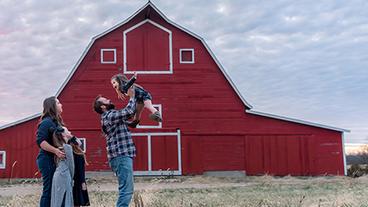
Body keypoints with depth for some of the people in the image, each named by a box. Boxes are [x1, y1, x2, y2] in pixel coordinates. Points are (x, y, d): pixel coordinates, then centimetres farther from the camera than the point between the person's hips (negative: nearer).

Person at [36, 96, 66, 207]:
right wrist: (56, 151, -28)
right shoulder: (47, 122, -11)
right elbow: (40, 141, -20)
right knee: (49, 190, -7)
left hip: (55, 160, 9)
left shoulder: (56, 121, 17)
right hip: (48, 160, -9)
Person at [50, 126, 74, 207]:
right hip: (64, 176, -8)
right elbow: (70, 165, -5)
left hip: (58, 175, 8)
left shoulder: (60, 147, 16)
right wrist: (71, 178, 7)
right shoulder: (68, 147, -7)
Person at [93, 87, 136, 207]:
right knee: (126, 190, -14)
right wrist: (131, 96, -2)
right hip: (121, 156, -10)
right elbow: (129, 111, -18)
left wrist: (132, 98, 18)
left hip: (122, 156, 10)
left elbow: (128, 114, 26)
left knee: (126, 189, 13)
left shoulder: (111, 116, 21)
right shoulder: (109, 116, -10)